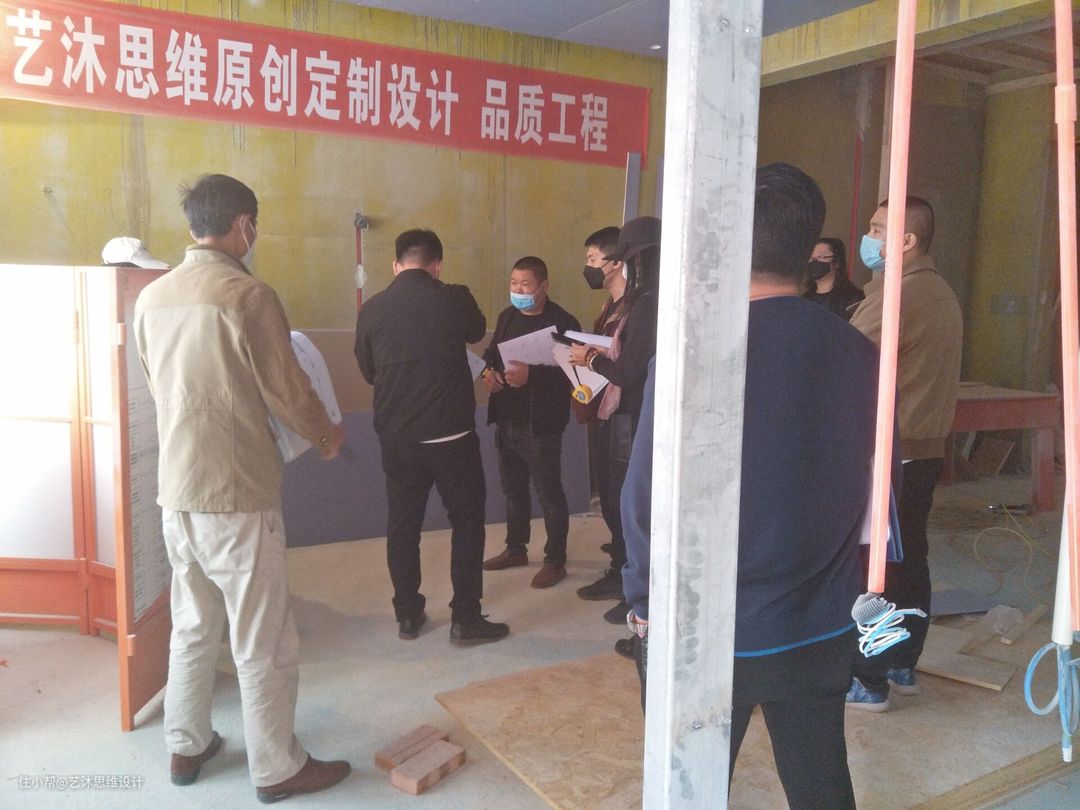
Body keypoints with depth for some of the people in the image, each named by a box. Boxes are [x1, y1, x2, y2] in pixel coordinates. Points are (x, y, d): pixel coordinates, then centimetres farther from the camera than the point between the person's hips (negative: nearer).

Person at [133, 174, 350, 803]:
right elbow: (288, 392, -12)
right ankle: (278, 769, 19)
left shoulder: (153, 297, 5)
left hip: (176, 490, 7)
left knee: (193, 627, 21)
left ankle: (187, 747, 35)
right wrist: (327, 435, 7)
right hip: (237, 495, -7)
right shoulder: (248, 295, -17)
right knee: (263, 643, 6)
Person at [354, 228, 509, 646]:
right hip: (451, 434, -3)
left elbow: (368, 371, 11)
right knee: (467, 522, 10)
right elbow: (477, 331, 13)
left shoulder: (372, 310, -2)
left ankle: (408, 615, 24)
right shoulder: (454, 299, -9)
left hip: (396, 436, 3)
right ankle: (465, 619, 13)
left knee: (402, 524, 14)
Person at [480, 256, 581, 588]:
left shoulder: (562, 322, -13)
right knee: (513, 489, 19)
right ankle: (516, 549, 35)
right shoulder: (506, 316, 10)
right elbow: (491, 353, 17)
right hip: (506, 422, 7)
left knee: (549, 494, 4)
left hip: (540, 425, -7)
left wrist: (530, 375, -33)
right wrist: (488, 373, -6)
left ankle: (556, 561, 16)